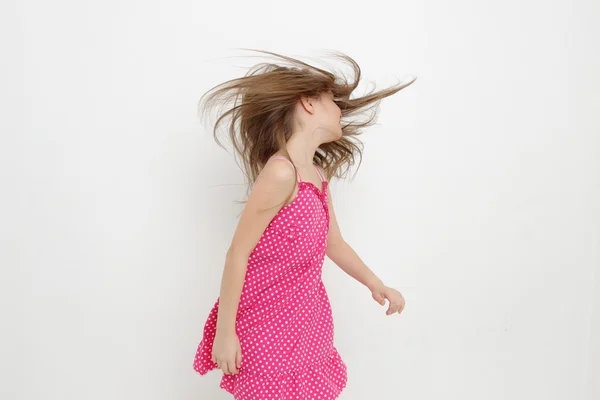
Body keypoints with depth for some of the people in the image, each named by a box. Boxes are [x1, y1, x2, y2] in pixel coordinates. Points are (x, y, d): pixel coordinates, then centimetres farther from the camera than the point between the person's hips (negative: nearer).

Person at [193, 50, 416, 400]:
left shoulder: (319, 176, 5)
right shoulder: (281, 172, -21)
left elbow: (333, 244, 17)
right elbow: (238, 253, -19)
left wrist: (377, 286, 25)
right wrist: (224, 330, -15)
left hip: (306, 317, 8)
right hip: (269, 323, -8)